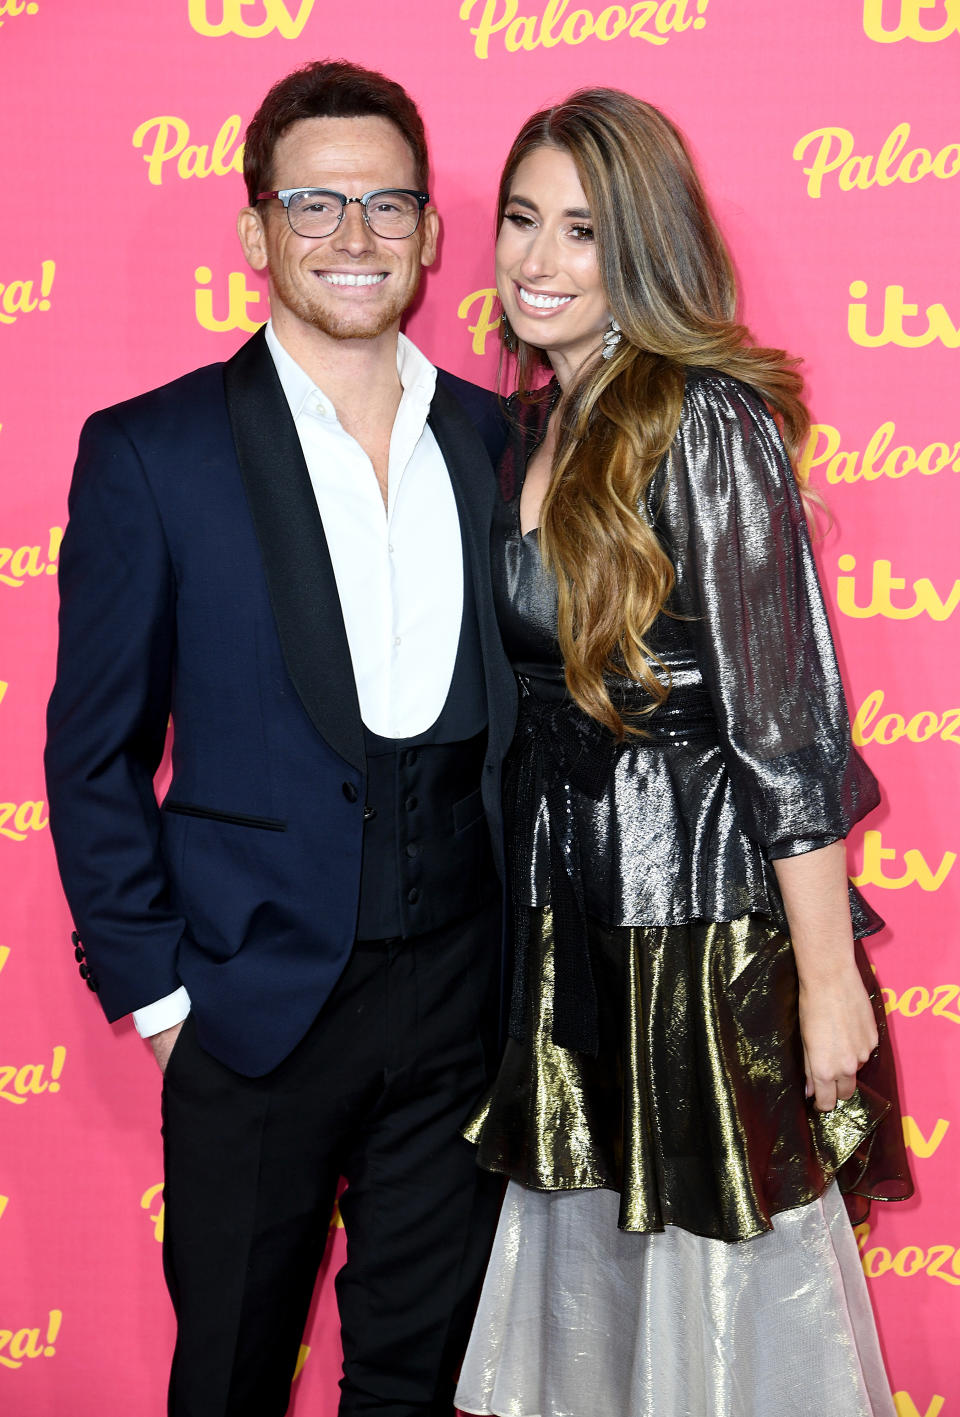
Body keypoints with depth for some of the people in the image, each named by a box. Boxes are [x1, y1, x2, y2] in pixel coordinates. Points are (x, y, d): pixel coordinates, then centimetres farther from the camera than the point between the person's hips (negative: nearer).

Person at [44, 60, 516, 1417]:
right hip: (256, 997, -3)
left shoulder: (500, 443, 5)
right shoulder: (150, 452, -7)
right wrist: (150, 986, -6)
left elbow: (526, 699, 11)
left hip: (462, 989, 3)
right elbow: (94, 749, -4)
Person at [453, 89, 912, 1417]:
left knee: (720, 1282, 7)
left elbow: (790, 717, -17)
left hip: (708, 919, -7)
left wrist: (828, 978, -17)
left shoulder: (707, 422, -15)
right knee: (585, 1256, 18)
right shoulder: (533, 425, 8)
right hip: (565, 911, 7)